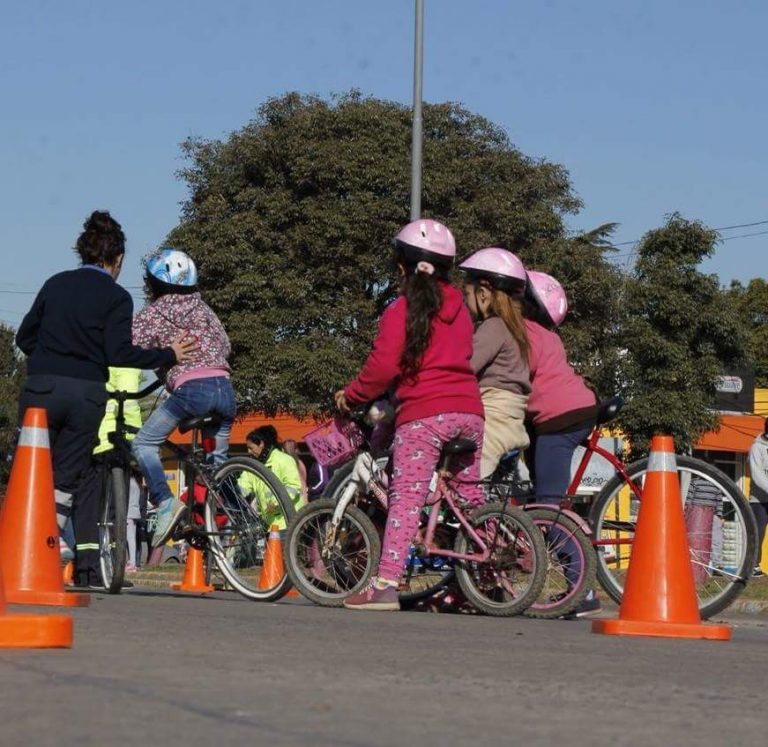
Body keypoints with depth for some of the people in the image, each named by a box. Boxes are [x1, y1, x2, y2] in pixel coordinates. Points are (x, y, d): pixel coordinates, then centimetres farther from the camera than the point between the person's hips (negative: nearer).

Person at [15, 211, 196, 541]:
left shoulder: (55, 284, 11)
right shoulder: (117, 297, 0)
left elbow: (24, 337, 14)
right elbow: (119, 353, -9)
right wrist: (168, 355, -1)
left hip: (41, 389, 2)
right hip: (87, 394, -2)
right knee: (65, 478, 5)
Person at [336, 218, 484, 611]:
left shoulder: (402, 310, -1)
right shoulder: (459, 307, 18)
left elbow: (383, 366, -9)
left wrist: (351, 394, 5)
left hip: (423, 414, -6)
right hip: (469, 411, 6)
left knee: (406, 496, -12)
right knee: (470, 495, 17)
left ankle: (385, 585, -20)